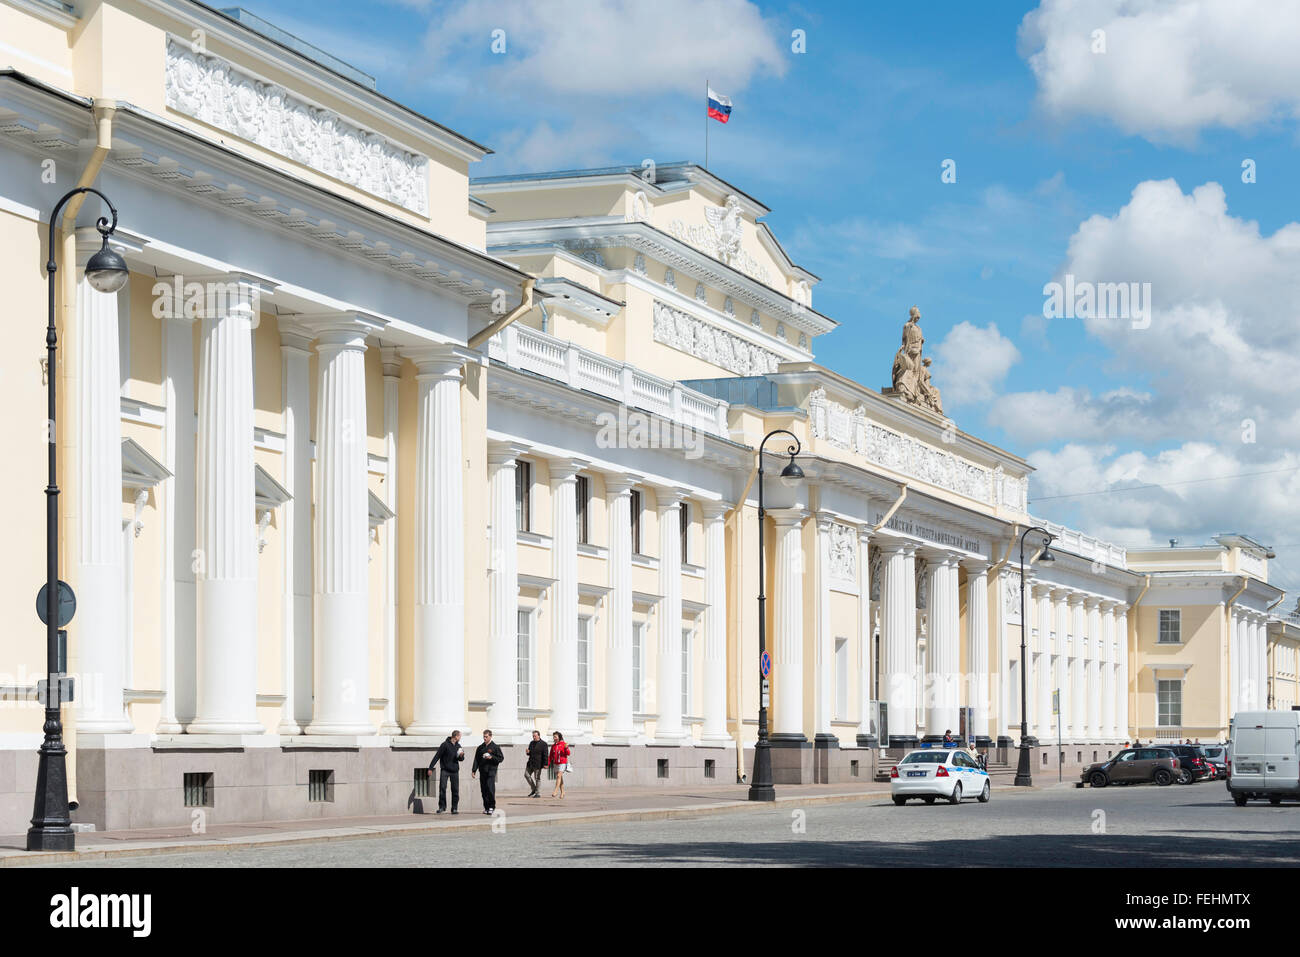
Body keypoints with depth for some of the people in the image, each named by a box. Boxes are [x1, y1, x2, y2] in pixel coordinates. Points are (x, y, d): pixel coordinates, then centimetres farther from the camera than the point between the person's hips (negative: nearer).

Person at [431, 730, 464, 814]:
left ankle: (454, 808, 8)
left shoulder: (458, 746, 11)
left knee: (455, 790, 2)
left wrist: (461, 756, -6)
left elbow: (461, 759, 19)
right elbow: (437, 756, -8)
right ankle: (442, 806, 0)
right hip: (445, 770, -5)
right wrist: (430, 768, -11)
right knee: (442, 788, -11)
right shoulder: (445, 745, -8)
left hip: (454, 771, 5)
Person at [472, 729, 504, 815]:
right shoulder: (480, 748, 15)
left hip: (491, 770, -5)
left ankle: (492, 806, -7)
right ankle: (486, 807, 12)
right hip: (482, 771, 5)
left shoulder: (495, 747, 3)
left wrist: (491, 757, -13)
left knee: (490, 788, -15)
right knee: (483, 790, 3)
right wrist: (473, 770, 5)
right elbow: (476, 759, 14)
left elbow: (501, 758, 2)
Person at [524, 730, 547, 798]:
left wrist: (545, 764, -18)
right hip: (530, 763, 7)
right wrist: (528, 752, -1)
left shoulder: (543, 744, -7)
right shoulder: (531, 743, 14)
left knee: (537, 778, -3)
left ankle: (538, 793, 3)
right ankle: (533, 789, 17)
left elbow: (545, 755, -11)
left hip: (538, 764, -7)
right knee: (526, 774, 3)